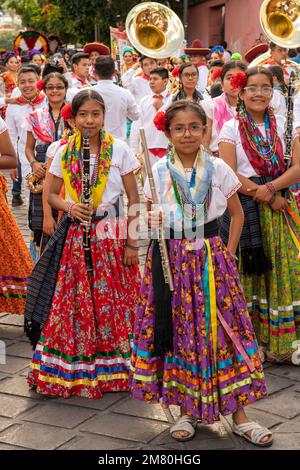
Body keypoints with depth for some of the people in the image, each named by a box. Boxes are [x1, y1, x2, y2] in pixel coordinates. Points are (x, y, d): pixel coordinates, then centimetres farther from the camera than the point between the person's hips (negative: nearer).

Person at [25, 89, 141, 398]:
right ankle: (71, 371, 16)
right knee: (70, 305, 2)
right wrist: (70, 207, -11)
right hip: (74, 234, 2)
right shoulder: (64, 152, 4)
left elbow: (134, 199, 0)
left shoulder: (119, 149, -2)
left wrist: (132, 243, -5)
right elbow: (52, 195, 11)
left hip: (110, 233, -1)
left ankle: (112, 369, 18)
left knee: (112, 304, 2)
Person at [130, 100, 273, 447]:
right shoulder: (158, 172, 1)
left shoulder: (218, 169, 0)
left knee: (223, 327, 1)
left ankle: (238, 412, 12)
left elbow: (237, 213, 9)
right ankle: (186, 410, 21)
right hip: (171, 258, 0)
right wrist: (151, 222, -14)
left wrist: (228, 251, 1)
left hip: (212, 257, 0)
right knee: (178, 330, 5)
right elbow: (149, 218, 9)